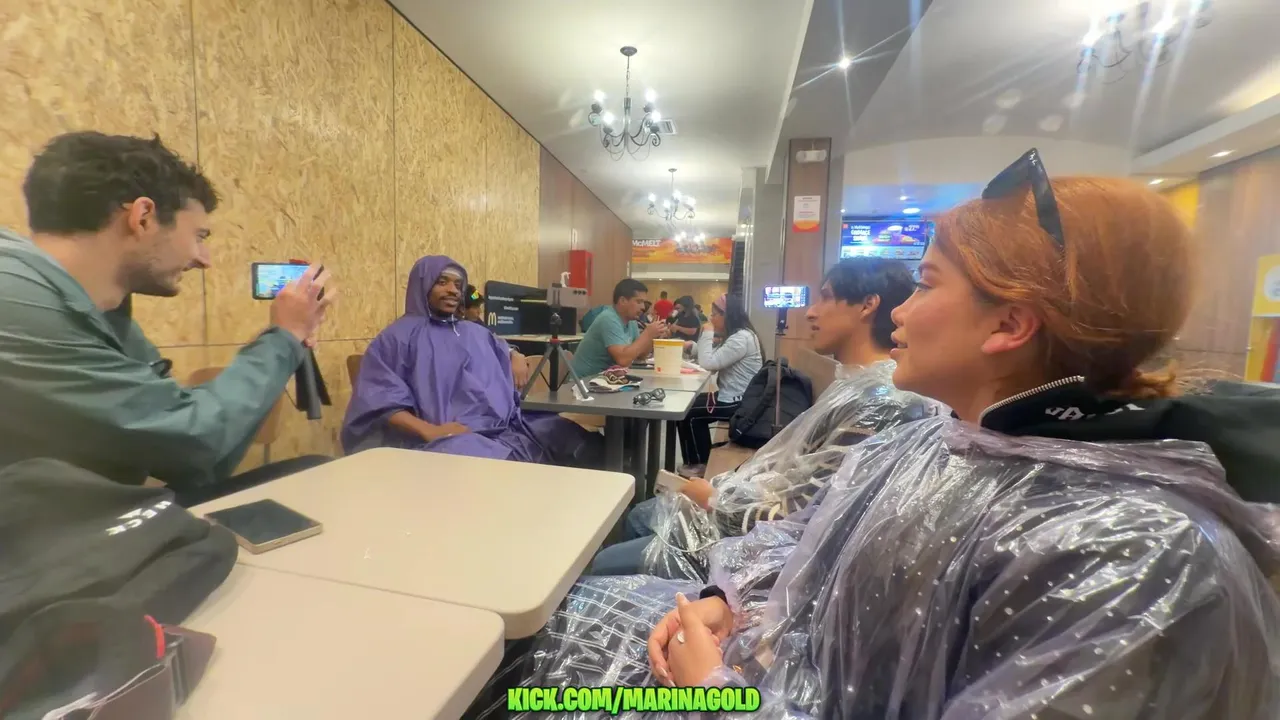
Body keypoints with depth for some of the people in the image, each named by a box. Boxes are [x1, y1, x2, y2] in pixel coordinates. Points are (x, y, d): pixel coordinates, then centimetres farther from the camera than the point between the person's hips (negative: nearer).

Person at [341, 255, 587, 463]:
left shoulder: (475, 332, 26)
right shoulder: (398, 337, 8)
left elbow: (507, 352, 41)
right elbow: (379, 403, -2)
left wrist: (517, 359, 15)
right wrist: (430, 431, -19)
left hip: (509, 428, 7)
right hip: (453, 438, -6)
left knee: (584, 440, -15)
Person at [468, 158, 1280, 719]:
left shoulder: (1138, 556, -29)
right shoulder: (921, 444, -3)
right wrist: (724, 601, -10)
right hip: (771, 655, 7)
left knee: (568, 627, 3)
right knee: (562, 612, 13)